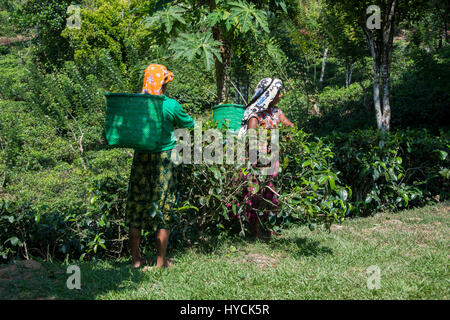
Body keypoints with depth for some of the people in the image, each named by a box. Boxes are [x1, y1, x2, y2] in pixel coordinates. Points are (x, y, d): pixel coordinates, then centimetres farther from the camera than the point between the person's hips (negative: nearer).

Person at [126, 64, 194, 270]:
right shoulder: (171, 105, -8)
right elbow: (189, 124, 8)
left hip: (141, 158, 3)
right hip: (164, 159, -3)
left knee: (136, 206, 11)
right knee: (163, 208, 5)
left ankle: (136, 259, 17)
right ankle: (160, 261, 11)